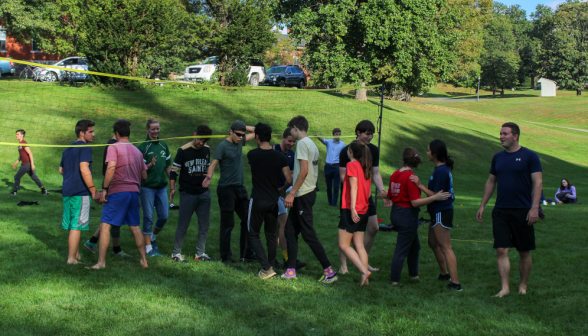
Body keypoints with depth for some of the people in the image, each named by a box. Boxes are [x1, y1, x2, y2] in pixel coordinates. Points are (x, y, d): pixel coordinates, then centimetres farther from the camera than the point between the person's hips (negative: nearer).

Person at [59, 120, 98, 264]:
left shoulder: (68, 149, 17)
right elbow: (84, 170, -20)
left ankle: (76, 255, 23)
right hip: (80, 193, -9)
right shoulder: (85, 148, -10)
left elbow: (61, 170, 26)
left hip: (67, 192, 9)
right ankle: (71, 258, -3)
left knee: (71, 226, 14)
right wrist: (94, 191, -18)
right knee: (77, 226, -5)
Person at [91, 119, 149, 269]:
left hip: (117, 191, -6)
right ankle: (143, 260, 17)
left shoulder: (114, 147, -4)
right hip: (134, 191, 6)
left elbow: (111, 168, -18)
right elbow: (144, 176, 16)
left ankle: (101, 262, -10)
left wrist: (104, 188, -16)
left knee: (105, 226, -4)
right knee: (135, 227, 14)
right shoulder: (137, 151, 15)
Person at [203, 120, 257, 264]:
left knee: (247, 220, 7)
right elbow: (213, 164, -20)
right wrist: (209, 176, -39)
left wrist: (244, 127, 8)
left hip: (240, 188, 7)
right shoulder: (223, 146, -10)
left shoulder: (240, 142, 11)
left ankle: (246, 254, 15)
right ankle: (226, 256, 6)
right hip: (226, 189, -7)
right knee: (227, 224, -3)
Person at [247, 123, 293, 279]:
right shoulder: (280, 157, -5)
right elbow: (289, 180, -5)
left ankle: (267, 268, -5)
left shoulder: (252, 154, -7)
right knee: (272, 235, 15)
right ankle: (271, 267, 23)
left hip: (257, 200, -3)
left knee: (253, 235, 7)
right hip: (273, 201, 3)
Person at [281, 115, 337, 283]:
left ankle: (329, 271, -3)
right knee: (290, 230, 11)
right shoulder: (312, 144, 16)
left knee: (309, 234, -6)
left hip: (303, 195, -10)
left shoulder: (302, 143, -14)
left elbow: (304, 171, -22)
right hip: (309, 191, 10)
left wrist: (292, 193, -20)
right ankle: (291, 270, 13)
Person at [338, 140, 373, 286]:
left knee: (344, 245, -2)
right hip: (363, 211, 8)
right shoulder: (366, 167, 13)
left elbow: (354, 186, -19)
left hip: (353, 211, -8)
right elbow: (368, 192, 15)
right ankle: (364, 279, 4)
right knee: (359, 245, 9)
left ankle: (364, 271, -14)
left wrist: (353, 208, -25)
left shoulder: (352, 165, -8)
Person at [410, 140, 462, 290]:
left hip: (441, 213, -11)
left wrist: (420, 185, -20)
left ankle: (455, 282, -8)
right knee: (433, 243, 22)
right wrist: (430, 206, 22)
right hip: (438, 212, 11)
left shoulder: (440, 172, -21)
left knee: (445, 248, -8)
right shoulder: (442, 169, 10)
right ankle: (444, 273, 35)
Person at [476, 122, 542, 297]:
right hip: (500, 211, 4)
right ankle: (505, 288, -1)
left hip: (522, 211, -3)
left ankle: (523, 286, 21)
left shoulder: (530, 156, -4)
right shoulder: (498, 157, 10)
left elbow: (538, 183, -7)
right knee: (501, 251, -4)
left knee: (524, 252, 6)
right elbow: (491, 182, 18)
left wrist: (534, 207, -15)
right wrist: (482, 205, 14)